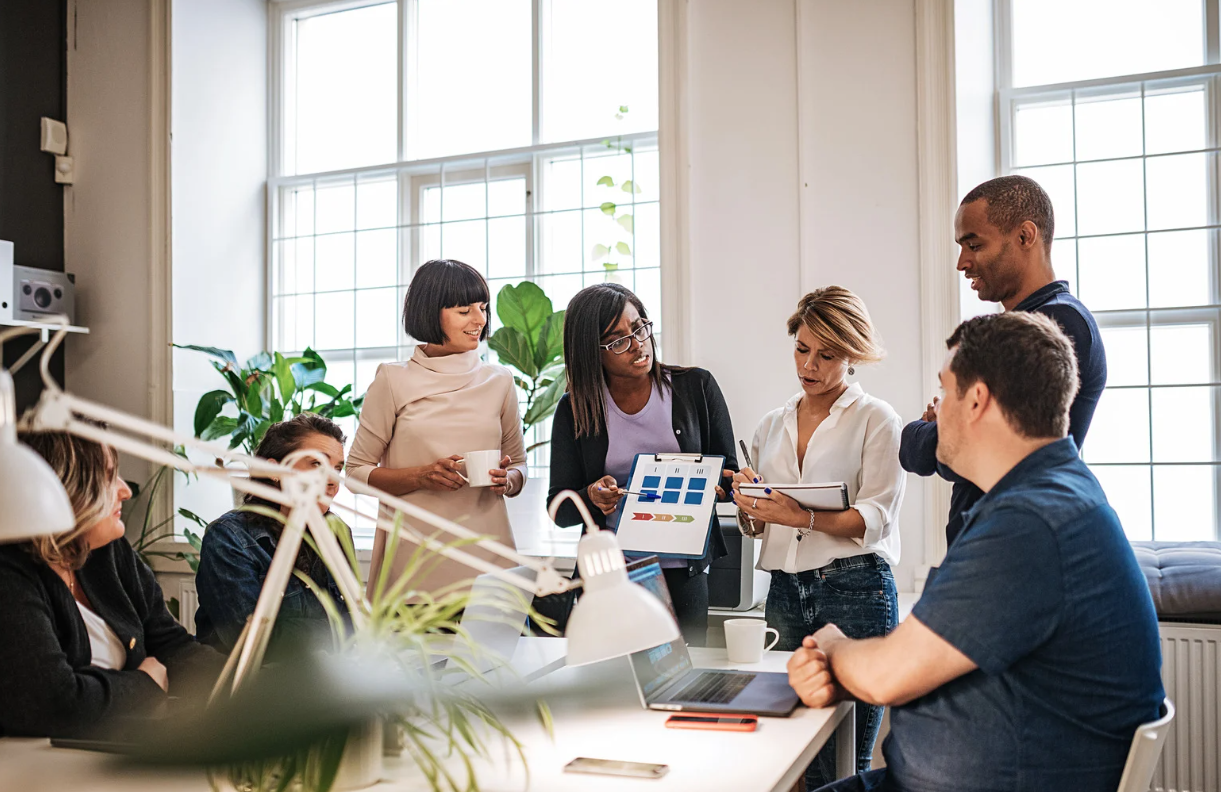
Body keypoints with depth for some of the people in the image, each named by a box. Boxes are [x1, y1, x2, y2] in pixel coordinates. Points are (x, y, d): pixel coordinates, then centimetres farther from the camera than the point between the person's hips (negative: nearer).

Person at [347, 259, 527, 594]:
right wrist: (421, 476, -13)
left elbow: (518, 464, 17)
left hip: (485, 551, 2)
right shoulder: (393, 381, 2)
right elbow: (357, 471, 3)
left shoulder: (499, 381, 9)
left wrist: (505, 481, -6)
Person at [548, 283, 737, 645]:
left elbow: (729, 475, 6)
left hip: (682, 571, 0)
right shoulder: (574, 410, 2)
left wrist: (715, 486, -17)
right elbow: (559, 509, 3)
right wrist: (592, 497, -18)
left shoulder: (696, 387, 2)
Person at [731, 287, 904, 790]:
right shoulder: (772, 426, 17)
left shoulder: (876, 419, 1)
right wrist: (747, 505, -4)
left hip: (855, 591, -4)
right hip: (785, 591, 5)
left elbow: (874, 518, -10)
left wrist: (802, 517, -25)